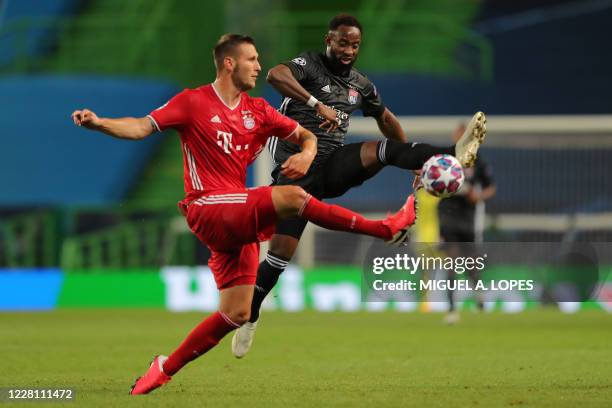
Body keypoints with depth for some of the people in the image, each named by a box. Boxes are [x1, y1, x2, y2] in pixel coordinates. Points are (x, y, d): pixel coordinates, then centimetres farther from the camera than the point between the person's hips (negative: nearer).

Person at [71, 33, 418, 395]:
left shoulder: (258, 111, 14)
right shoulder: (193, 102, -1)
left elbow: (306, 136, 21)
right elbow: (142, 127, -6)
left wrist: (306, 155, -2)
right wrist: (99, 123, -23)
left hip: (240, 221, 7)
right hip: (208, 209, -7)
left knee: (237, 314, 3)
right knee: (292, 197, -25)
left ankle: (166, 368, 14)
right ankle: (385, 228, -16)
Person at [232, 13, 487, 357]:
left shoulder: (360, 84, 13)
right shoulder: (310, 64, -5)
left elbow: (387, 119, 29)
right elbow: (276, 74, -28)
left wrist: (415, 159, 30)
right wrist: (318, 105, -37)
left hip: (333, 167, 4)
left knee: (387, 149, -22)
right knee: (282, 251, -10)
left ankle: (455, 155, -43)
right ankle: (249, 318, 6)